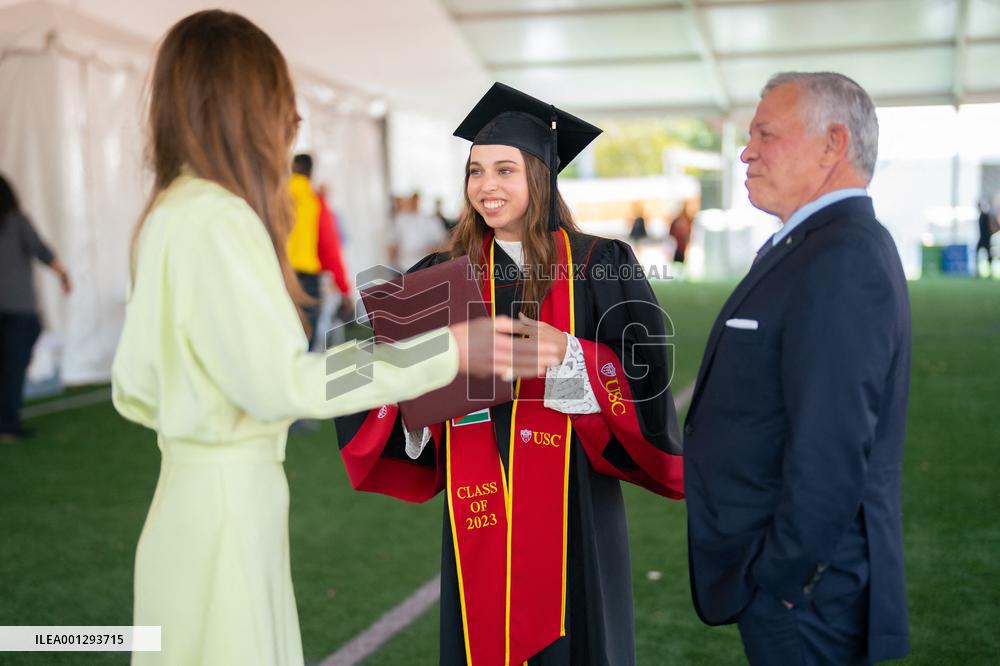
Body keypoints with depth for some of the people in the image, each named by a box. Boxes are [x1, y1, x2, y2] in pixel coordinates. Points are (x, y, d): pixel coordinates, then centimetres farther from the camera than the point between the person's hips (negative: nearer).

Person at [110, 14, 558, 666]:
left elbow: (135, 387, 12)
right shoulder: (213, 218, -18)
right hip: (225, 501, -9)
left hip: (225, 492, 9)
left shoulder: (169, 212, 10)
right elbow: (279, 382, -22)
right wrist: (448, 351, -21)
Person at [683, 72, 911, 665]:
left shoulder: (842, 260, -23)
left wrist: (777, 579, -19)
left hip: (802, 586, -9)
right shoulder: (821, 246, 11)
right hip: (785, 572, 9)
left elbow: (833, 451, -28)